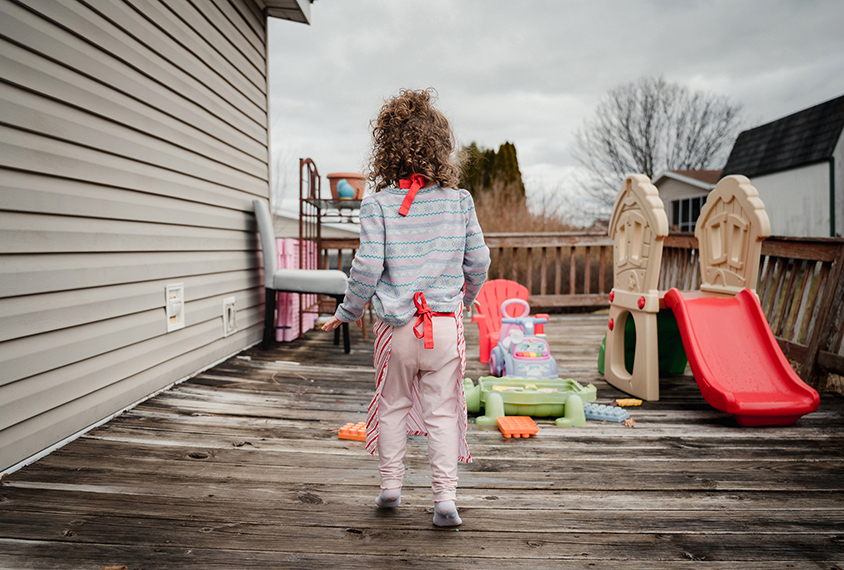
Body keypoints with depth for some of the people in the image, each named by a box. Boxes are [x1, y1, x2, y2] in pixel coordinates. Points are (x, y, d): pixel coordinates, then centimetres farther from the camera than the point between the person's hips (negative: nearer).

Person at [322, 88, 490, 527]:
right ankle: (445, 497, 9)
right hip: (445, 324, 1)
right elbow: (478, 261, 3)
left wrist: (348, 311, 4)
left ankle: (391, 485, 27)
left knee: (392, 404, 18)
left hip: (396, 325, 0)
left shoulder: (378, 203, -7)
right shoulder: (459, 200, -1)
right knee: (442, 411, 9)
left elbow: (367, 266, -11)